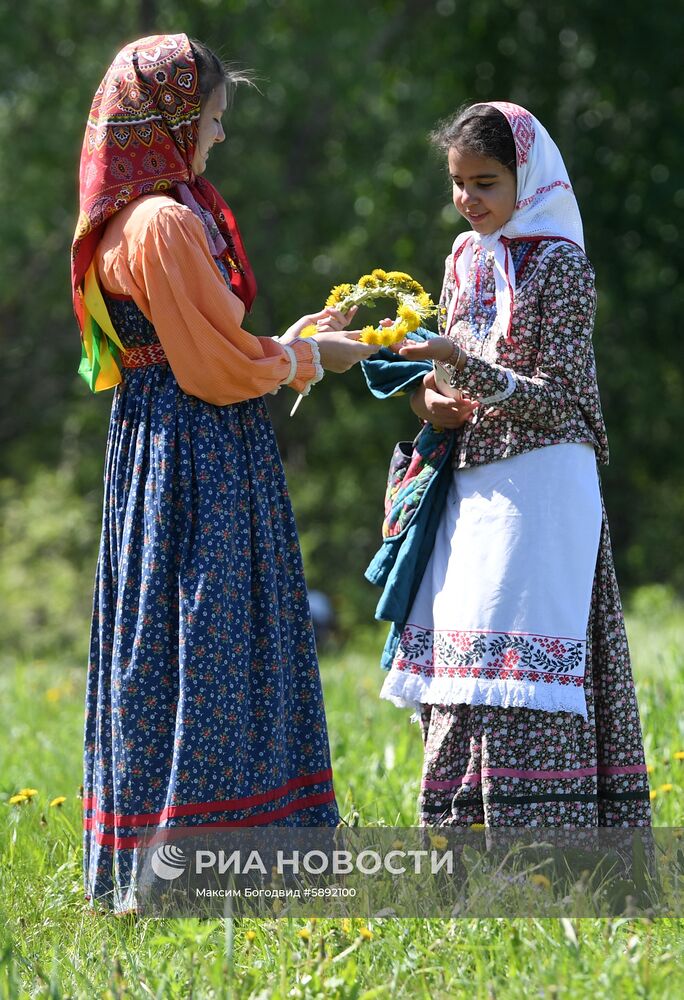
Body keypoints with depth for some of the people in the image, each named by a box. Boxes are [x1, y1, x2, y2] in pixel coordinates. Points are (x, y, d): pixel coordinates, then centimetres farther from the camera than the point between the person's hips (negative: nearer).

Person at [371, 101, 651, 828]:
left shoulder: (559, 264, -7)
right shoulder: (466, 258, 13)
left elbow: (558, 398, -12)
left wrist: (466, 366, -24)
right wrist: (428, 398, -2)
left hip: (538, 487, -7)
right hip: (471, 485, 7)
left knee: (522, 660, -11)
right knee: (463, 659, 6)